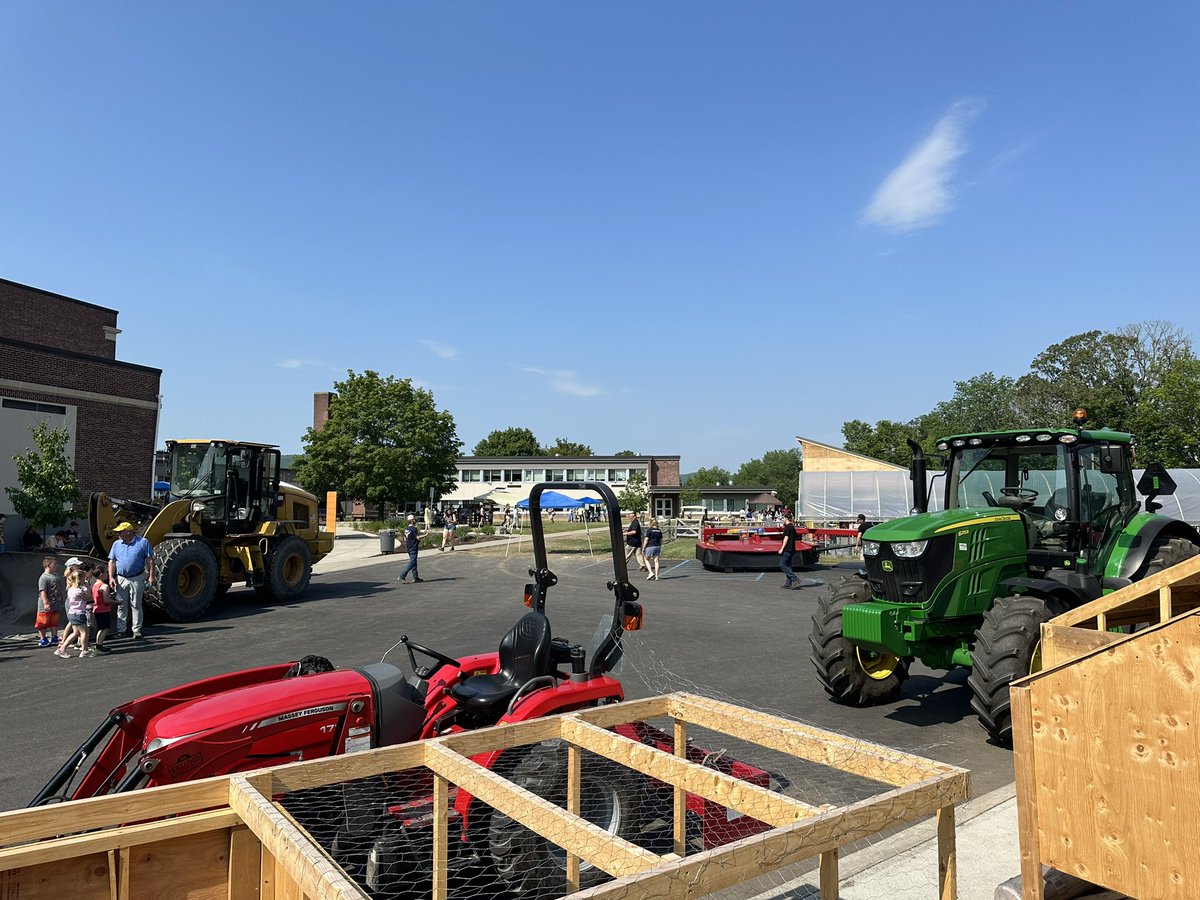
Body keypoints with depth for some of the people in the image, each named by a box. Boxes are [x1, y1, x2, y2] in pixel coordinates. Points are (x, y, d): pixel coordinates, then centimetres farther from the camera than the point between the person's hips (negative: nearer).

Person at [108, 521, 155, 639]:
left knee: (136, 605, 1)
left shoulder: (143, 542, -4)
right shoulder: (116, 544, 8)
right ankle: (121, 630, 17)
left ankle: (137, 631, 6)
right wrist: (111, 577, -2)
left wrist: (151, 576, -10)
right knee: (121, 606, 8)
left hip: (137, 579, -4)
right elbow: (111, 562, 9)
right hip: (120, 579, 4)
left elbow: (150, 560, -3)